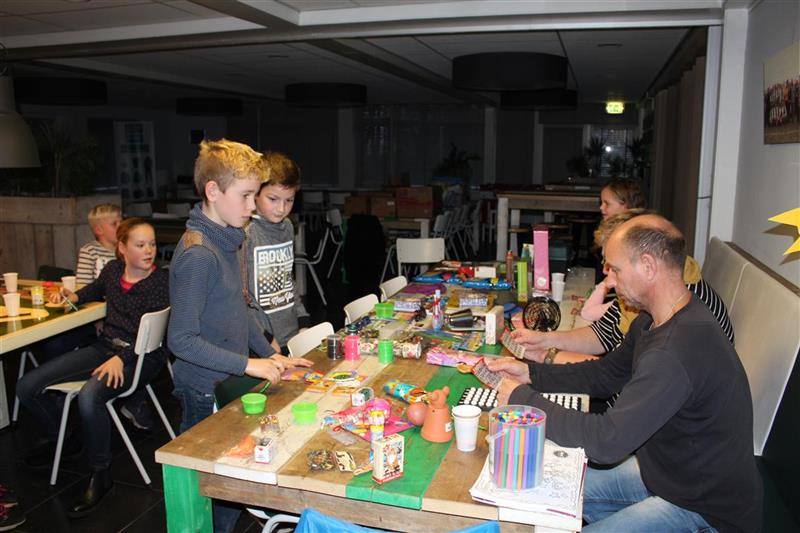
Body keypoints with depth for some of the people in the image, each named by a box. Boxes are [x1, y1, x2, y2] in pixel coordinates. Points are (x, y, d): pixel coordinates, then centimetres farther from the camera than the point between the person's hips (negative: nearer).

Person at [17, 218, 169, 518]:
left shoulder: (159, 282, -13)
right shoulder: (113, 270, 5)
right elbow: (96, 290, 32)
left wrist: (122, 359, -30)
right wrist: (73, 296, 14)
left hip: (140, 356, -7)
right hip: (105, 347, 8)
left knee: (89, 396, -35)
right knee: (27, 387, 2)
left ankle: (100, 475, -14)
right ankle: (59, 439, 29)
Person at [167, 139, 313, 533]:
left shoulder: (226, 240, 6)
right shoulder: (198, 253, -23)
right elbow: (181, 339, -23)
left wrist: (271, 356, 10)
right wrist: (249, 364, -21)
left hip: (231, 383, 8)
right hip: (206, 395, -8)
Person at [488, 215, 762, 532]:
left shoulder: (678, 351, -35)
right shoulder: (654, 321, -2)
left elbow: (607, 440, -35)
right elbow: (607, 373, 9)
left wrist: (521, 398, -24)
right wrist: (530, 374, -3)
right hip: (661, 467, 9)